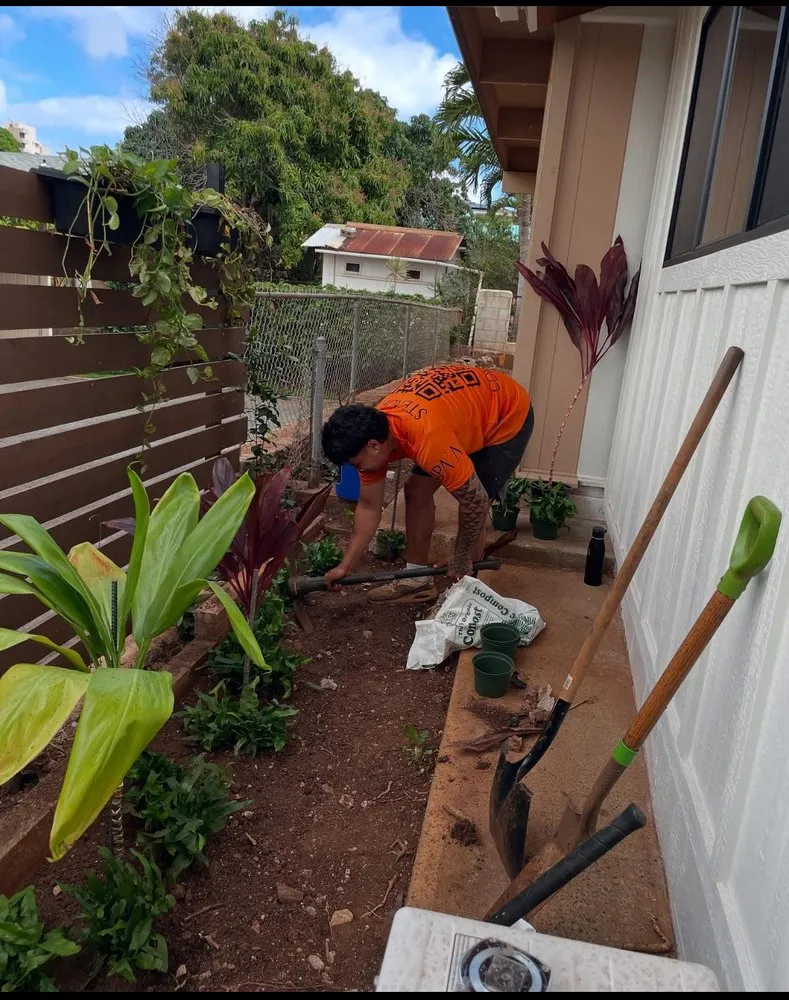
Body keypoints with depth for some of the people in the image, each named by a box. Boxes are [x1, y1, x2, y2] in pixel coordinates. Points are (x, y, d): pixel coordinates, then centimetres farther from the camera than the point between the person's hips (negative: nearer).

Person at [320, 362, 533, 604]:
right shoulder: (372, 431, -15)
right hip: (467, 406, 8)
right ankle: (418, 580, 15)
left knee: (472, 505, -13)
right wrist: (346, 566, -5)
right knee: (416, 491, 2)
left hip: (508, 415, -7)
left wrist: (461, 558, -15)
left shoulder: (427, 439, -41)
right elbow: (369, 505, -4)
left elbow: (475, 501, -30)